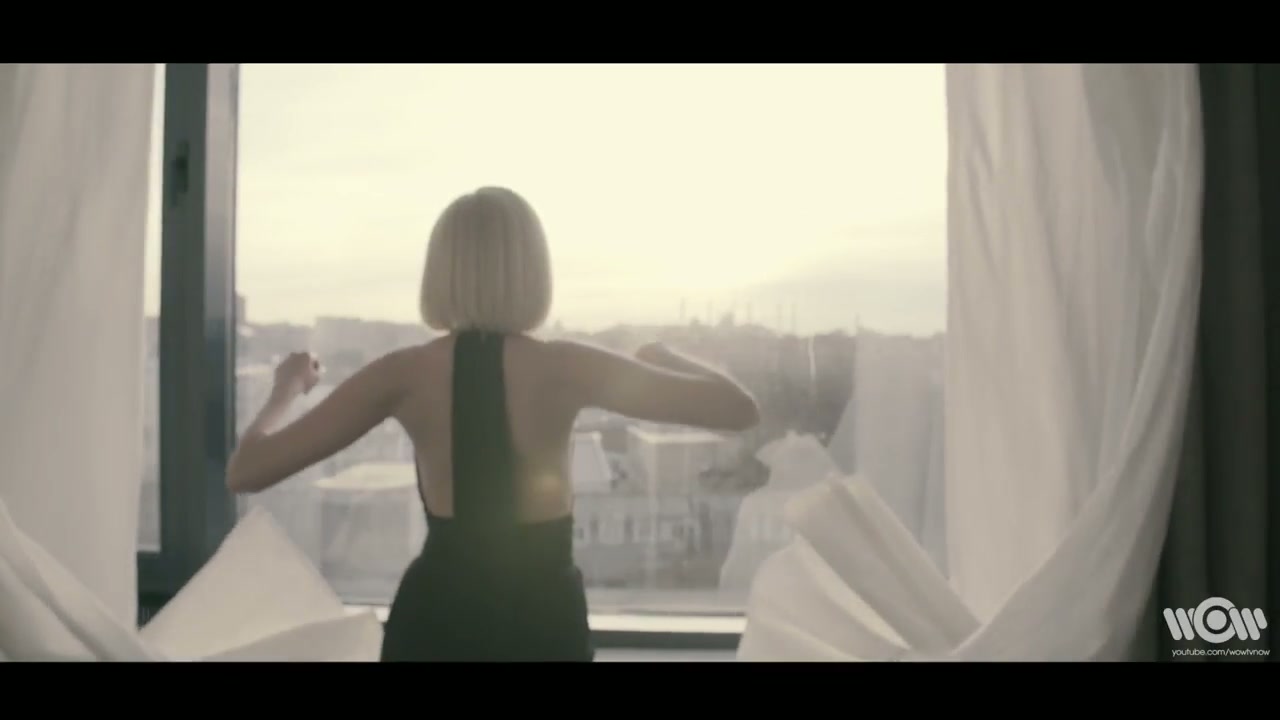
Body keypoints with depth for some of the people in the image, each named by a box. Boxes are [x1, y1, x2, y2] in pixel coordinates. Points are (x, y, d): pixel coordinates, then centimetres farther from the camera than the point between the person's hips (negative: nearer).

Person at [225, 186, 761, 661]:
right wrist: (663, 357, 10)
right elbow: (739, 410, -8)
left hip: (432, 623, 2)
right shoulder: (563, 366, -12)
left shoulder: (404, 374, -8)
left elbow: (247, 471, -7)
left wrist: (288, 386, 12)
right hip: (541, 624, -1)